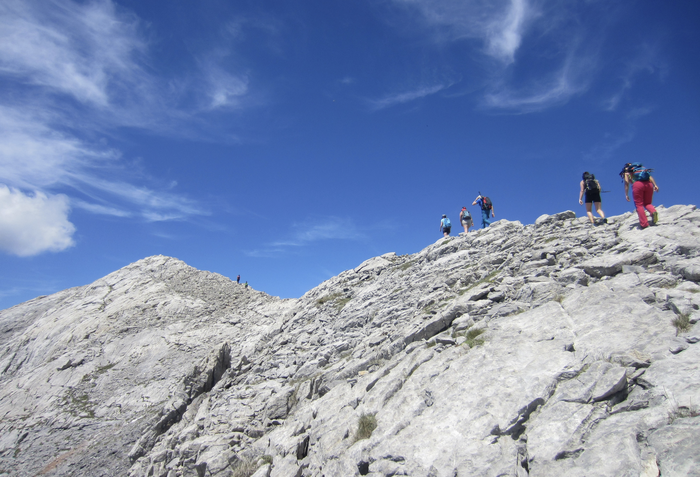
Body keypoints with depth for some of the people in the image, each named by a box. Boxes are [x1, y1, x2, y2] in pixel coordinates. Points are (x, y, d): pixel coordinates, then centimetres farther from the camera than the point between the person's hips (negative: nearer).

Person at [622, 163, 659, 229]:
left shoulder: (626, 172, 22)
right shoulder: (641, 168, 34)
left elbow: (626, 182, 6)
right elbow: (650, 176, 18)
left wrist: (626, 195, 5)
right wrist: (655, 185, 8)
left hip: (638, 184, -4)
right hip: (649, 184, 4)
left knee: (639, 205, 1)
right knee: (647, 203, 16)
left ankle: (644, 224, -10)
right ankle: (653, 212, -18)